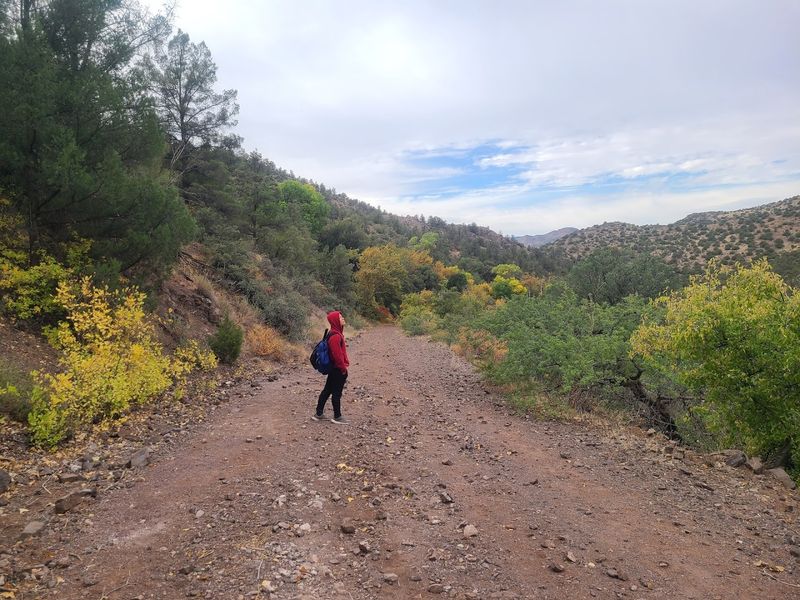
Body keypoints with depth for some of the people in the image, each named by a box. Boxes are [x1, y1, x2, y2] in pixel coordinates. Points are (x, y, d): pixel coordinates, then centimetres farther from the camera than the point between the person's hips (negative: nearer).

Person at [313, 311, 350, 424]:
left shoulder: (337, 333, 10)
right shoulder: (335, 336, -22)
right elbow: (337, 354, -23)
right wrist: (343, 368, -17)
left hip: (333, 368, 10)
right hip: (338, 369, -10)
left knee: (327, 390, 16)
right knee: (337, 393, 2)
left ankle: (319, 413, 25)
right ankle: (337, 417, 13)